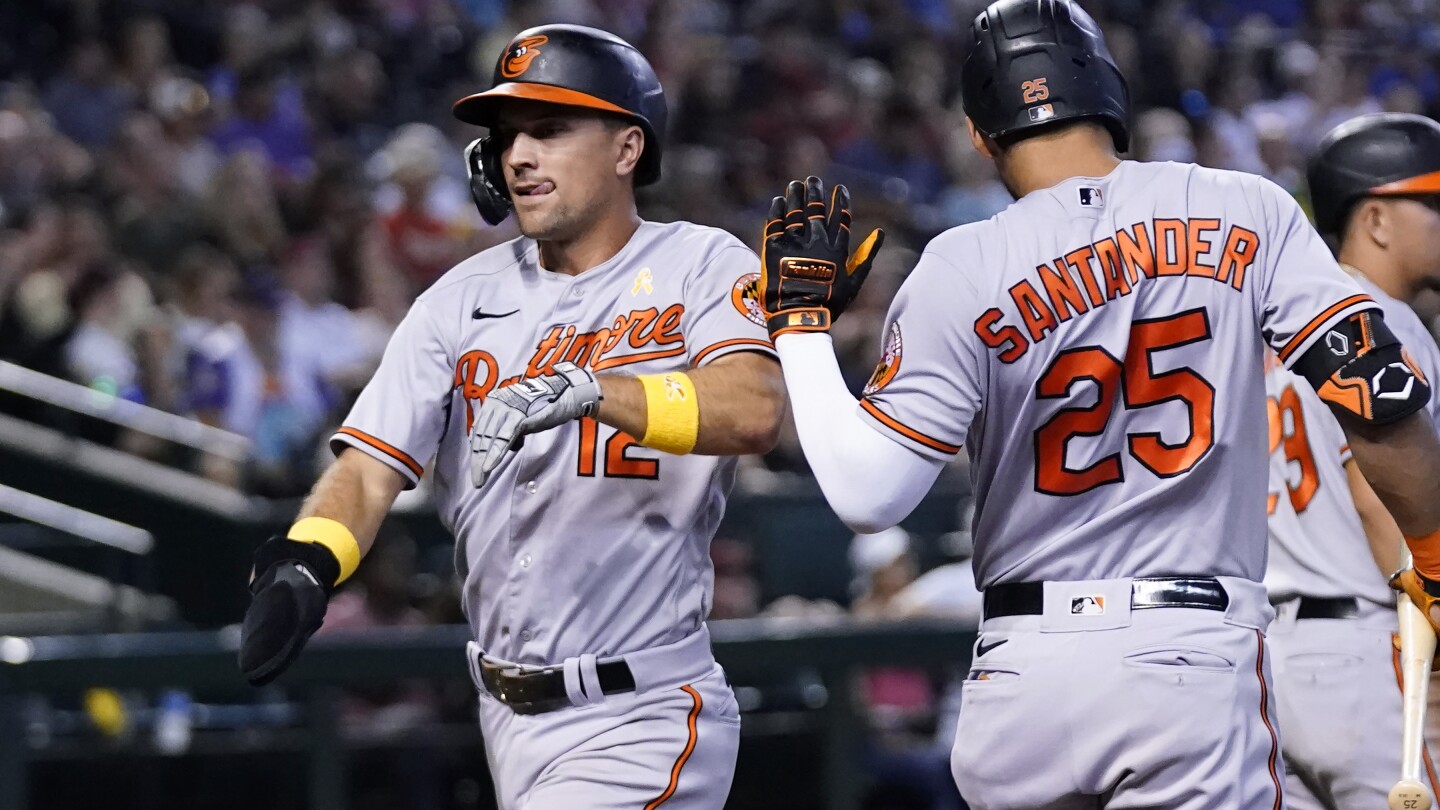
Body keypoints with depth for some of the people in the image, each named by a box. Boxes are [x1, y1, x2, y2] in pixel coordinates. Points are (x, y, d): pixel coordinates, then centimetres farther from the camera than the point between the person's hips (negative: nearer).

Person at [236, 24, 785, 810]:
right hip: (510, 721, 6)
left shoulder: (701, 266, -5)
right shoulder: (465, 298, 8)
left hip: (642, 724, -6)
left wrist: (583, 390, -38)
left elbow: (755, 409, -25)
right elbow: (368, 469, -1)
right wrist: (304, 563, -22)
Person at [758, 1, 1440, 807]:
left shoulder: (961, 273, -3)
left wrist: (800, 317, 6)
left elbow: (865, 493, -6)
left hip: (1026, 670, 1)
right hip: (1198, 659, -1)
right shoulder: (1245, 212, 0)